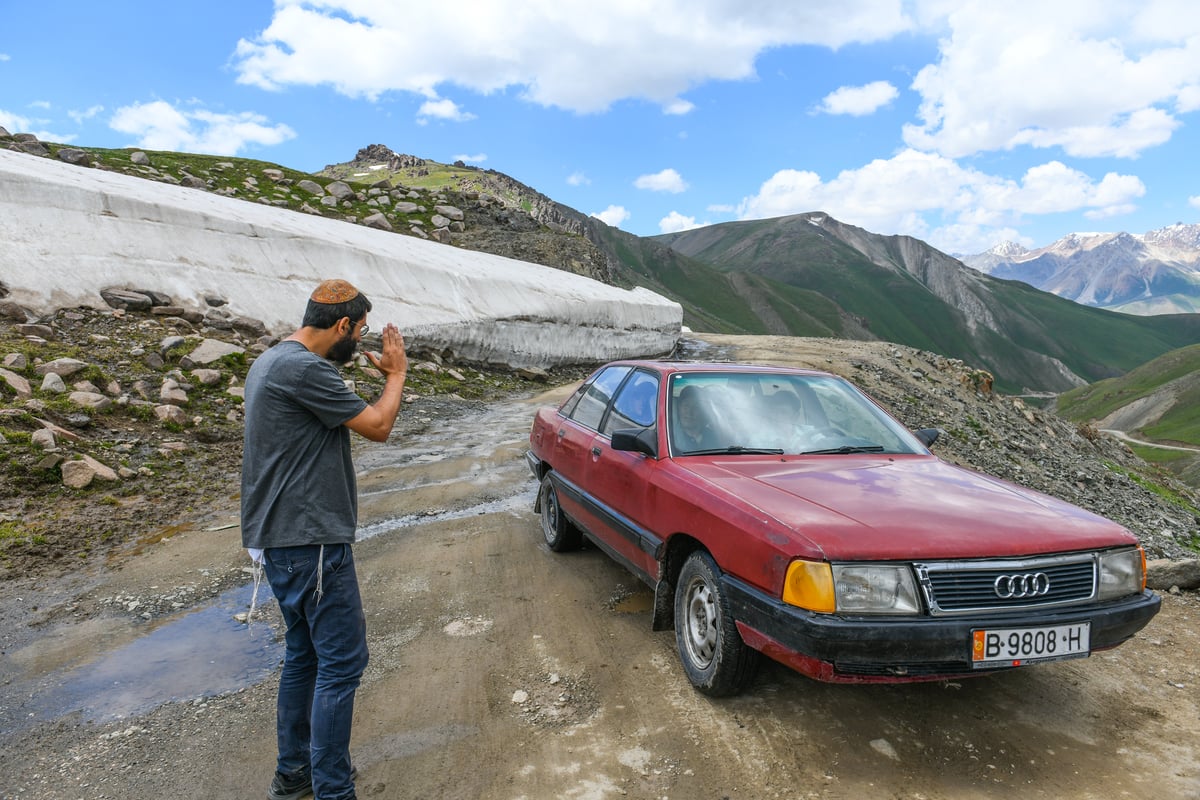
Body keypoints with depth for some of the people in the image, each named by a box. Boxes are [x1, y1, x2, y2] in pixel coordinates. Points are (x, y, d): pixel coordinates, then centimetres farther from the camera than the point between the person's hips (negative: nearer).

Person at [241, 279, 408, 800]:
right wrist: (397, 372, 0)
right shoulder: (305, 368, -20)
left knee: (304, 654, 19)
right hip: (311, 540, -11)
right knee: (341, 662, -2)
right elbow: (377, 427, -13)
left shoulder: (270, 361, 14)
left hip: (282, 537, 11)